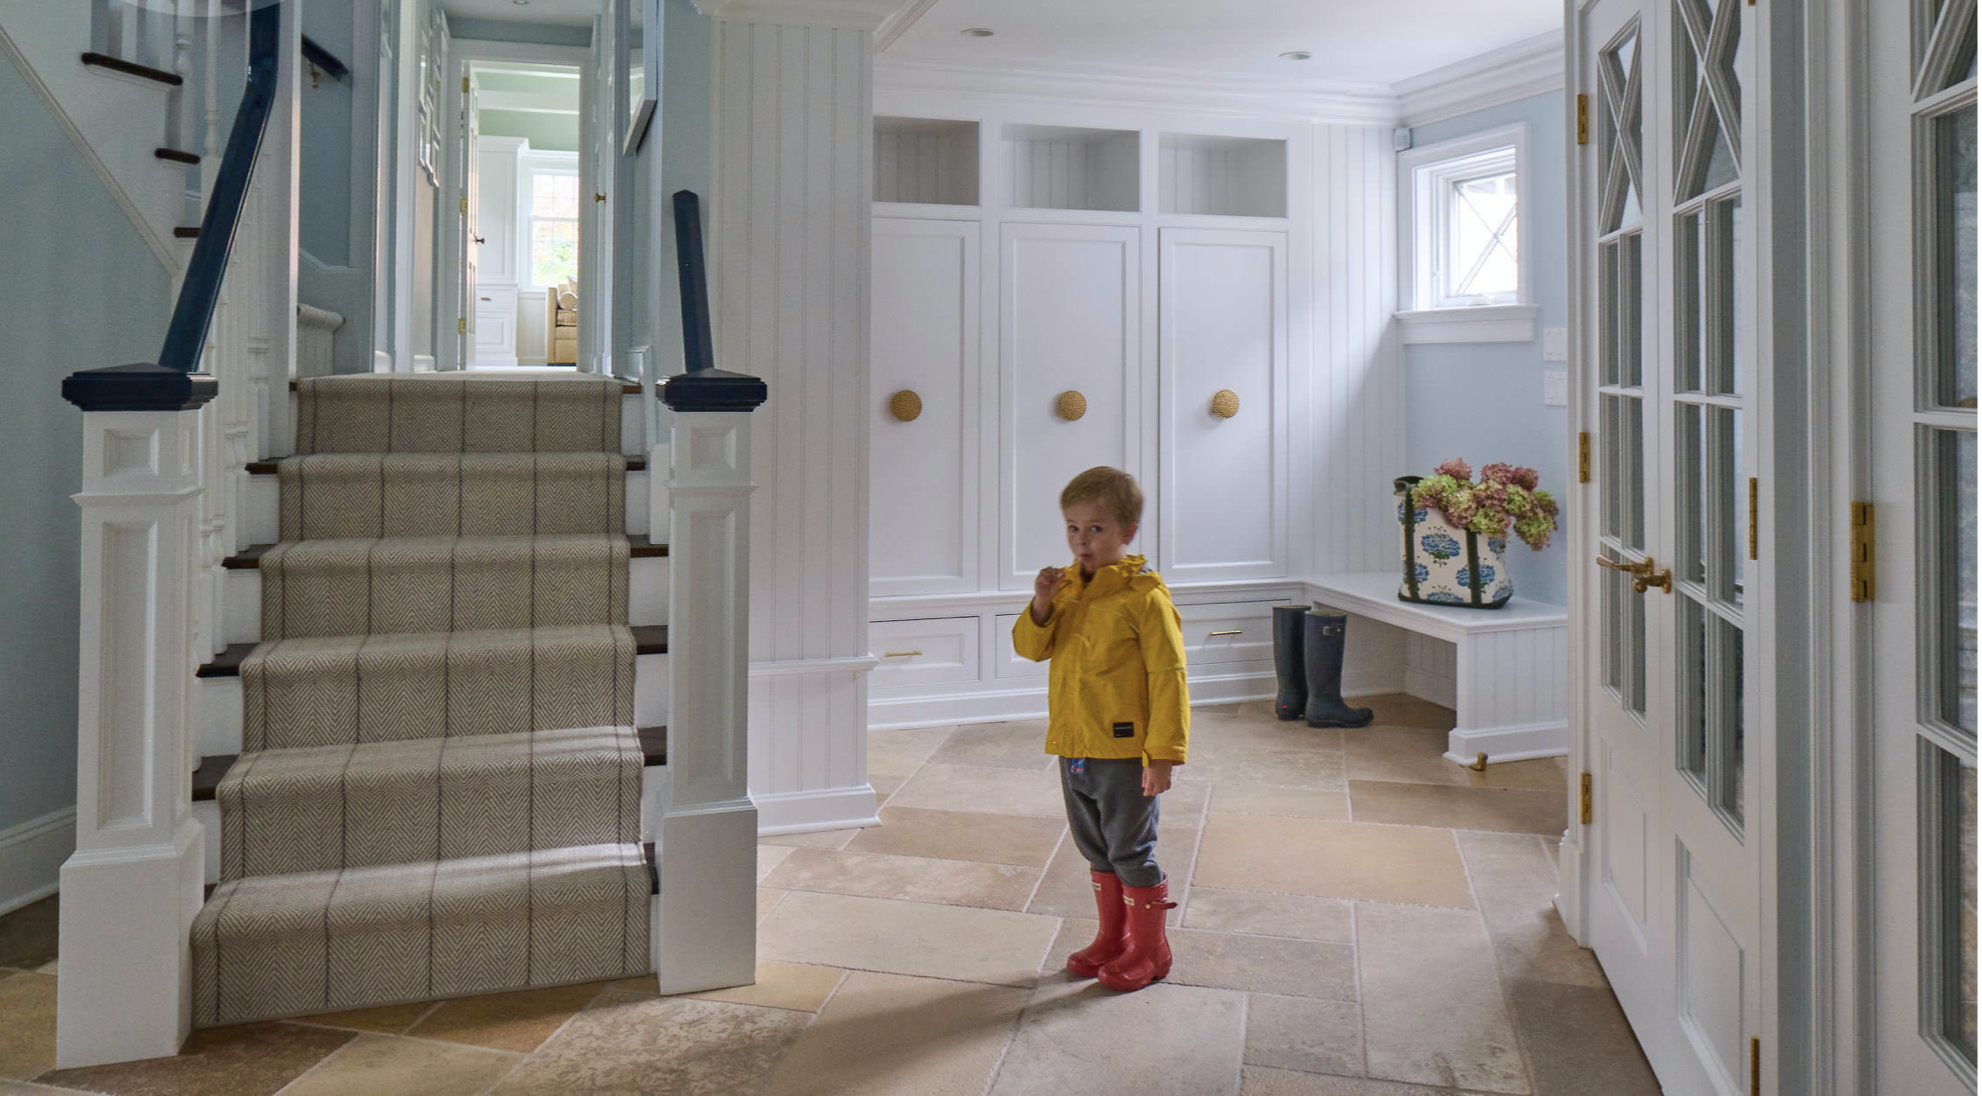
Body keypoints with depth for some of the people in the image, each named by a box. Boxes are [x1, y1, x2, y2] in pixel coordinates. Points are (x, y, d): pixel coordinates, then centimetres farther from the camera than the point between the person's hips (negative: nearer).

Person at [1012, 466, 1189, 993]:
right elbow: (1031, 648, 9)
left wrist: (1162, 753, -18)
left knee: (1131, 850, 5)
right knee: (1096, 850, 19)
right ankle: (1113, 937, 35)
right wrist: (1040, 606, -11)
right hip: (1073, 747, 7)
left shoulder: (1143, 595, -15)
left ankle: (1150, 949, 22)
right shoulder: (1068, 586, 6)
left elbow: (1168, 678, -16)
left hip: (1124, 750, -7)